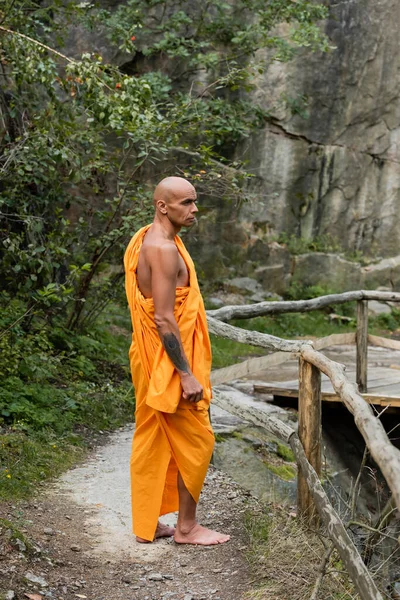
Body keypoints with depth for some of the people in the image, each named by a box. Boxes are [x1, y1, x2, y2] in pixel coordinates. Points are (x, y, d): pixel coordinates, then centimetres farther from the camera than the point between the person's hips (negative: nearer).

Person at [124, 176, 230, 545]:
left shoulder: (148, 240, 11)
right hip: (169, 362, -10)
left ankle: (147, 524, 23)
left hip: (150, 361, 10)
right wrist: (187, 375, -23)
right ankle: (186, 527, 11)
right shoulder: (164, 249, -21)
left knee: (152, 442, 14)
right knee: (195, 442, 1)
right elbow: (164, 319, -25)